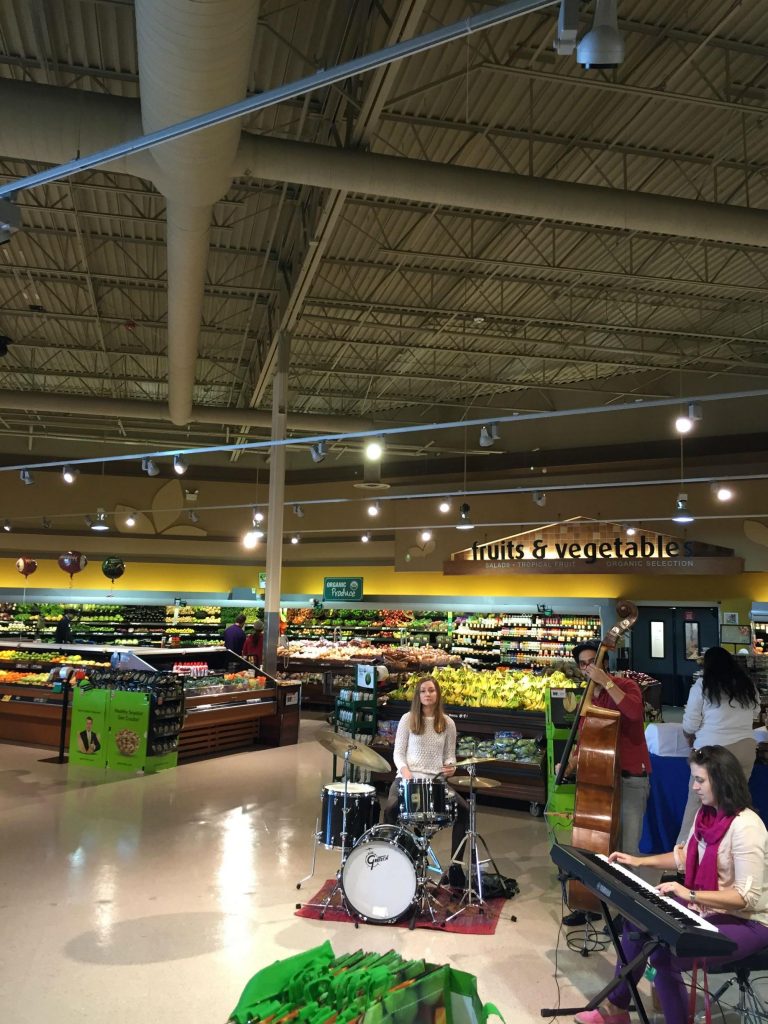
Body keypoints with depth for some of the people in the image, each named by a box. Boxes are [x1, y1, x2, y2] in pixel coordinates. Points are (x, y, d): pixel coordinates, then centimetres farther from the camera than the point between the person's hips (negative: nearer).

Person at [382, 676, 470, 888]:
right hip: (408, 777, -2)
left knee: (464, 809, -18)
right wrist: (405, 770, -17)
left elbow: (449, 754, 12)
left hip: (435, 779, 2)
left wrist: (450, 766, -11)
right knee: (390, 808, -30)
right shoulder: (408, 719, 2)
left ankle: (455, 864, -3)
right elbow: (398, 752, 3)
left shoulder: (447, 723, 7)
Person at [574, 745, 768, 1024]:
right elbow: (686, 856, 15)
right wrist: (639, 861, 7)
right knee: (638, 924, -3)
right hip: (708, 907, 8)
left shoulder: (746, 828, -26)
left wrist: (691, 895, -34)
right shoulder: (707, 815, 0)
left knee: (664, 955, -23)